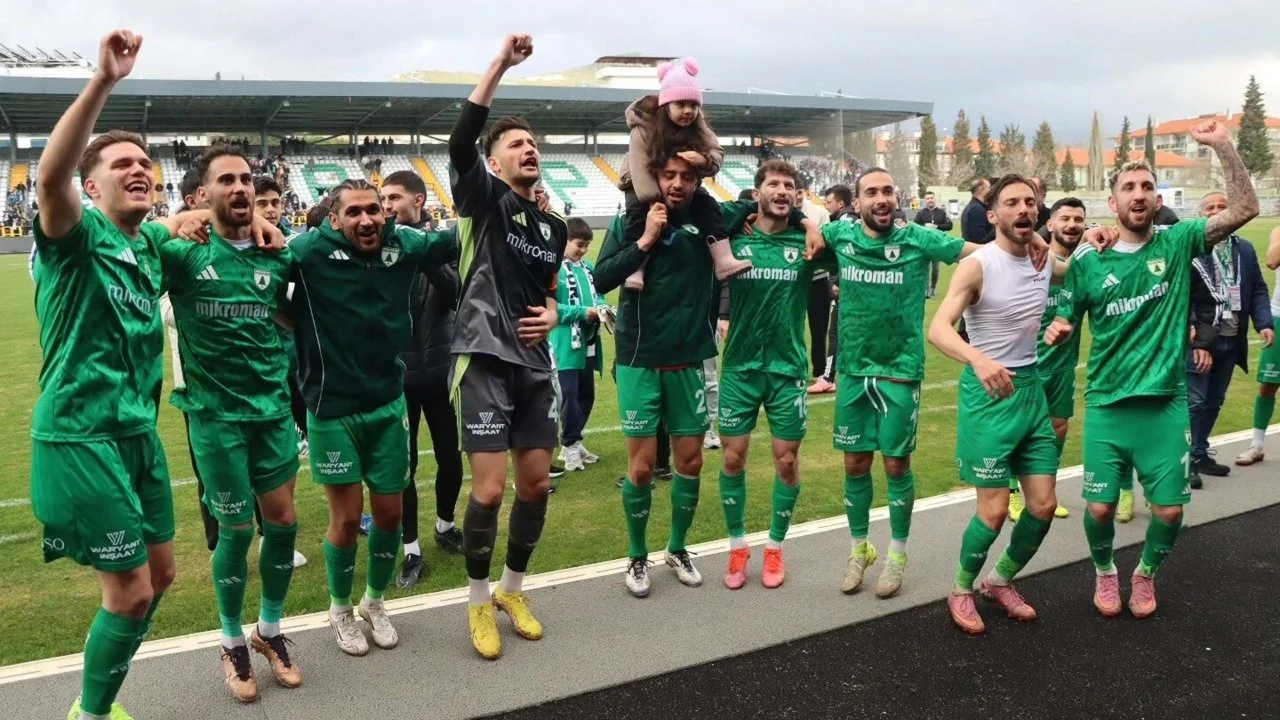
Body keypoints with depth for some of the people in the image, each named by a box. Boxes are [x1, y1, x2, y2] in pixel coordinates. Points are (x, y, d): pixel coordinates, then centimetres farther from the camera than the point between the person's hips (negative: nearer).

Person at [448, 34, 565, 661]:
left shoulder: (554, 227, 15)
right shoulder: (482, 199, -2)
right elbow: (459, 142, -20)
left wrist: (551, 312, 4)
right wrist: (500, 64, -23)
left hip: (535, 364, 6)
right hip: (486, 360, -6)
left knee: (537, 482, 9)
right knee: (490, 488, -9)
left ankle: (513, 590, 30)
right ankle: (479, 602, 14)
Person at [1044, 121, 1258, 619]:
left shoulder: (1177, 243, 0)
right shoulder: (1089, 262, -1)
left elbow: (1245, 209, -9)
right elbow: (1065, 321, 7)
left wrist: (1222, 145, -16)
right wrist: (1057, 331, -16)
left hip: (1166, 404, 0)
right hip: (1106, 405, 0)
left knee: (1170, 508, 5)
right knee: (1100, 506, 2)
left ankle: (1146, 574, 34)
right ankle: (1105, 573, 32)